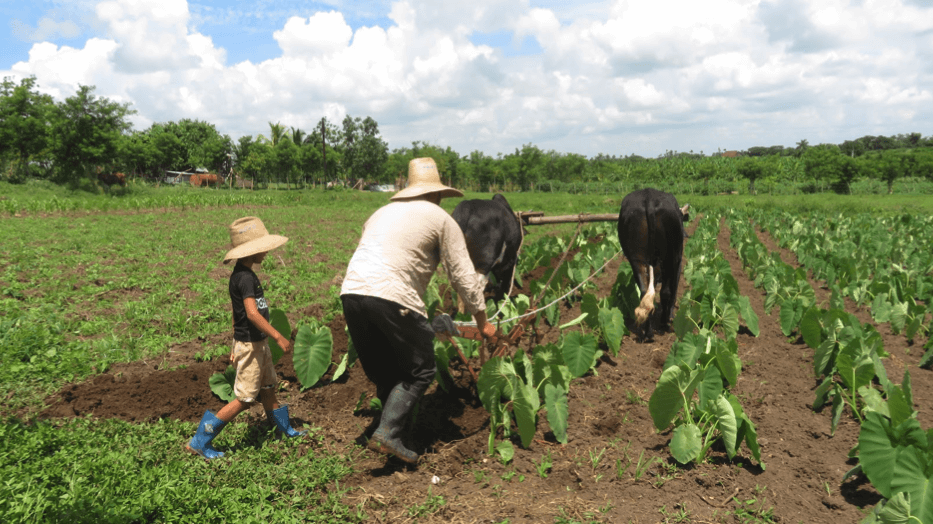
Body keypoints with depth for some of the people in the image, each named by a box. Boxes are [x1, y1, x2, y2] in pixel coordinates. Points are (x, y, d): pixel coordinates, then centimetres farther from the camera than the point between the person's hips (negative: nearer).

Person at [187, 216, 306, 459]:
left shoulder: (241, 275, 9)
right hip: (250, 345, -10)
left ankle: (285, 429, 37)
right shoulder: (246, 277, -21)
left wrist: (235, 345, 21)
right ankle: (200, 441, 6)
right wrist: (278, 337, -29)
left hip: (258, 342, 10)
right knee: (244, 399, -2)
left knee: (268, 389, 21)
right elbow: (252, 313, -30)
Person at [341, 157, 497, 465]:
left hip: (351, 290, 7)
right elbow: (464, 277, 9)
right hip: (391, 297, -6)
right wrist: (482, 320, 19)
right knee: (421, 371, 7)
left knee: (382, 372, 19)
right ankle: (388, 432, -5)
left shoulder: (382, 212, 29)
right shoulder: (441, 219, 11)